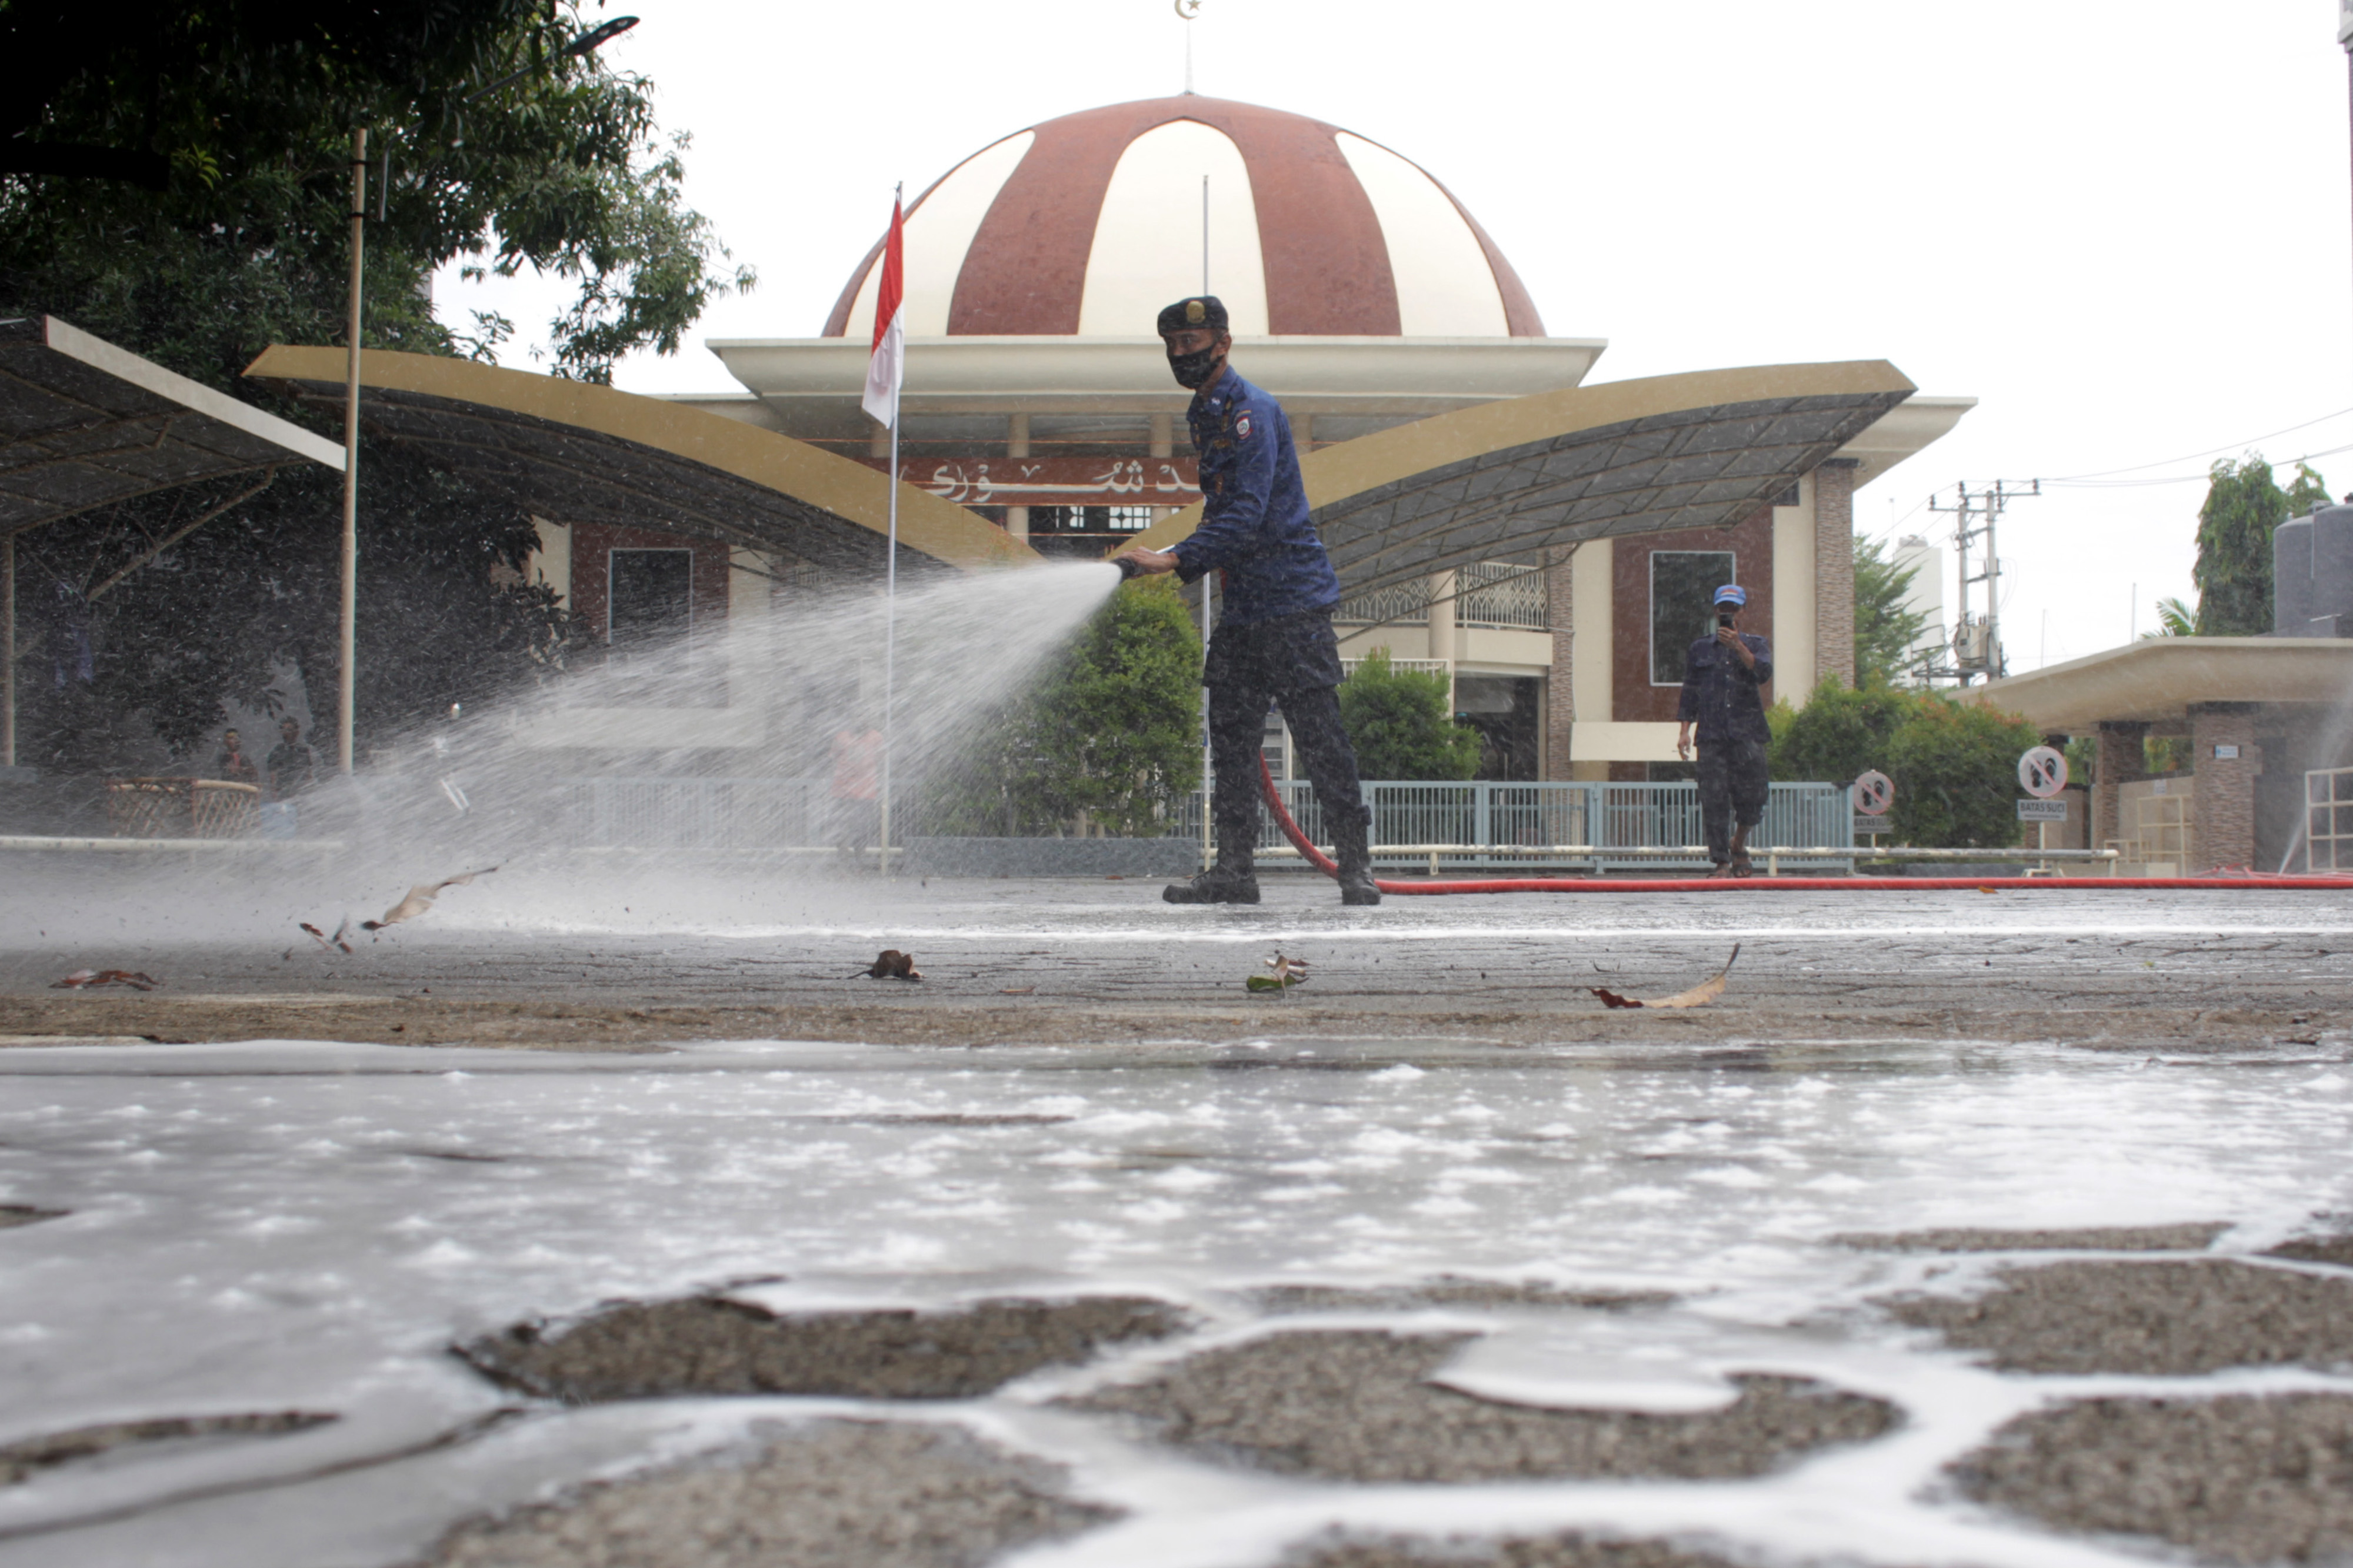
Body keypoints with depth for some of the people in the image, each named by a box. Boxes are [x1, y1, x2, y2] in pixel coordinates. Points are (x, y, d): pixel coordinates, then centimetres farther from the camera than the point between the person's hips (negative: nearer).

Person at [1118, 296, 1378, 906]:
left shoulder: (1251, 412, -12)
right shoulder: (1206, 418, 17)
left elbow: (1247, 515, -22)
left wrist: (1174, 559, -29)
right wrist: (1190, 562, 13)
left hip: (1292, 599, -9)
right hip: (1242, 605, 9)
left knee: (1318, 734, -8)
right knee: (1231, 735, 5)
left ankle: (1355, 866, -3)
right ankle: (1234, 869, 8)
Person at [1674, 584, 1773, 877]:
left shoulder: (1756, 644, 14)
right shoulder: (1700, 649, 16)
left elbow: (1764, 673, -6)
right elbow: (1690, 691, 14)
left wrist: (1738, 648, -18)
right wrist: (1685, 729, 4)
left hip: (1747, 733, 0)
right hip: (1711, 735, 0)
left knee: (1752, 795, -4)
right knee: (1714, 799, -7)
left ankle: (1739, 844, 23)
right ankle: (1721, 861, -4)